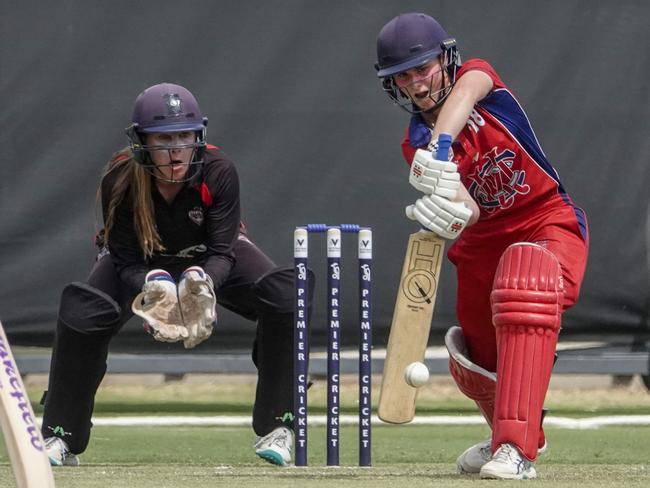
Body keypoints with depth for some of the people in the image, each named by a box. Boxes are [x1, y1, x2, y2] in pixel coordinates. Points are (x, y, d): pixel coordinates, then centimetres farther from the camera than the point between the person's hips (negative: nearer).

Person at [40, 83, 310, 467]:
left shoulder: (219, 171, -31)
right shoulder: (120, 180, -32)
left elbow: (223, 252, -29)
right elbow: (126, 261, -26)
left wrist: (202, 283, -51)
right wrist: (151, 288, -48)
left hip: (207, 259, 1)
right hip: (146, 264, 0)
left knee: (285, 297, -26)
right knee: (81, 310, -28)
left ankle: (275, 428, -14)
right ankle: (61, 439, -13)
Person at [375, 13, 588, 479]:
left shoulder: (479, 75, -8)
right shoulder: (416, 144, -5)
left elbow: (464, 94, -36)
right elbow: (468, 212, -23)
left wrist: (440, 141, -56)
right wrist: (450, 210, -48)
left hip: (549, 222, -5)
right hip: (484, 242, 5)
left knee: (526, 279, -36)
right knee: (478, 365, 10)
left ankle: (517, 449, -42)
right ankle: (517, 432, 47)